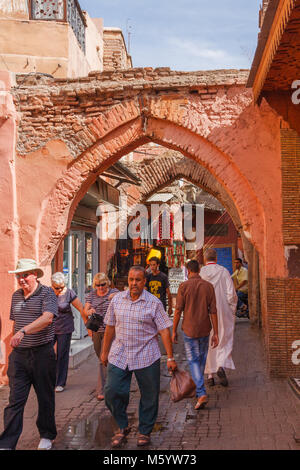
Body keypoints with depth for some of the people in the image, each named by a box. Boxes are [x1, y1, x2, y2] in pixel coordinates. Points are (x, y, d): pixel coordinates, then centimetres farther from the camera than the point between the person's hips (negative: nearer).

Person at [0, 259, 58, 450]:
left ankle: (47, 436, 28)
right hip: (19, 355, 4)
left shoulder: (47, 293, -8)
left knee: (45, 398, 10)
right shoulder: (16, 296, 12)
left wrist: (23, 331, -36)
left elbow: (47, 318, -25)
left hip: (42, 354, -4)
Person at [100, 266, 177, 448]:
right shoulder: (117, 300, 4)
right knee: (112, 392, -1)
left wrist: (170, 358, -9)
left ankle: (145, 431, 28)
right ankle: (123, 427, 23)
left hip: (146, 357, -2)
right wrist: (105, 352, 15)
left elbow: (164, 330, -6)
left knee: (149, 396, 7)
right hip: (119, 356, 2)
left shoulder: (154, 303, -5)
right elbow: (110, 327, 12)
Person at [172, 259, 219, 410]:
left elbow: (178, 310, -10)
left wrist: (174, 331, 0)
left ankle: (202, 393, -13)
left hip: (189, 330, -3)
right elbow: (213, 311, -2)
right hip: (205, 330, 3)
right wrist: (216, 333, 2)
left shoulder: (184, 286, -9)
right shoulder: (209, 286, -1)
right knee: (201, 360, 18)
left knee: (193, 361, 2)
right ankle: (198, 390, 32)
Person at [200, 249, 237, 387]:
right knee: (225, 340, 10)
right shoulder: (224, 271, -4)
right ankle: (221, 365, -14)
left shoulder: (200, 273, -4)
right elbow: (231, 294, -7)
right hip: (222, 312, -1)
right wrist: (232, 312, 3)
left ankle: (210, 376, 13)